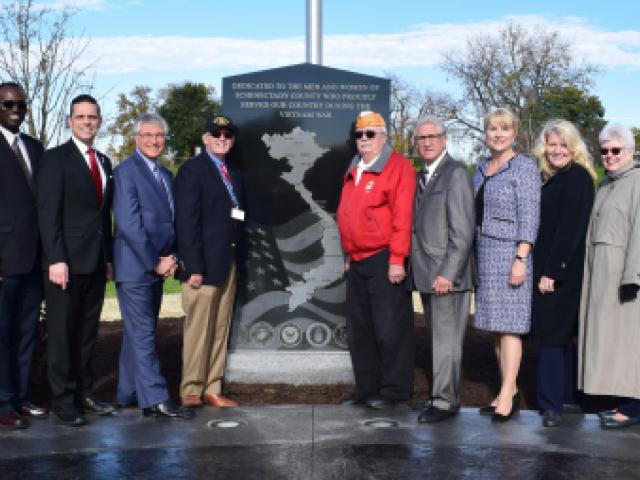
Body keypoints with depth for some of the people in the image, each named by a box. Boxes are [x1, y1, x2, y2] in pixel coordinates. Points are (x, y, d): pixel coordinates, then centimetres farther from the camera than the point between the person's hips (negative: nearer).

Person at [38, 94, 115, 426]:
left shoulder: (104, 162, 15)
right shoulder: (55, 159, -4)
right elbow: (48, 214, -11)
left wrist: (108, 257, 12)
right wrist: (56, 259, -18)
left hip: (96, 262, 6)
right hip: (67, 262, -6)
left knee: (87, 333, 11)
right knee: (61, 333, 1)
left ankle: (83, 394, 20)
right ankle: (62, 403, 8)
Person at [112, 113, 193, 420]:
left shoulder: (166, 175, 15)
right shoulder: (126, 171, -10)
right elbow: (129, 224, -17)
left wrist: (170, 258, 3)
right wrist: (155, 262, -15)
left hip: (156, 266, 8)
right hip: (134, 267, -8)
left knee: (140, 332, 14)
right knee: (143, 333, -6)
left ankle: (129, 394, 23)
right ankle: (155, 400, -5)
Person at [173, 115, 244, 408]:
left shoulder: (234, 174, 18)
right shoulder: (192, 170, -4)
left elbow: (235, 217, 15)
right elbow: (187, 221, -12)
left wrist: (237, 262, 6)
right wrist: (194, 267, -18)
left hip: (229, 262, 7)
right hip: (204, 264, -7)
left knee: (220, 329, 9)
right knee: (198, 329, -3)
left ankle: (211, 389, 16)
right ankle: (190, 391, 7)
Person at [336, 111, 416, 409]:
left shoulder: (398, 167, -8)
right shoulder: (353, 171, 17)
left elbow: (403, 216, -15)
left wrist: (397, 259, -19)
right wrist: (348, 255, 18)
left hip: (383, 260, -8)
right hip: (357, 262, 8)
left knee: (390, 328, -2)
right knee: (359, 329, 12)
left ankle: (393, 390, 9)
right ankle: (366, 388, 22)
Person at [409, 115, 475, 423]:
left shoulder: (455, 173, -8)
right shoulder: (422, 176, 17)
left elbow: (463, 231, -15)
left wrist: (448, 273, -19)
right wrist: (416, 269, 9)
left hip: (447, 274, -8)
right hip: (425, 275, 8)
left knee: (446, 339, -2)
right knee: (438, 338, 13)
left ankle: (444, 401, 5)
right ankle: (445, 395, 21)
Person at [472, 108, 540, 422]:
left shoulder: (524, 167, -6)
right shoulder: (481, 169, 15)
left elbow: (529, 217, -12)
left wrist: (521, 259, -19)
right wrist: (474, 258, 16)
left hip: (510, 254, -7)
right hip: (485, 254, 7)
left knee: (508, 324, -7)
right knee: (495, 324, 8)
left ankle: (506, 396, -5)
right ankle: (509, 391, 16)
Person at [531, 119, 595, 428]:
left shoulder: (577, 177, -11)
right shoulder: (551, 179, 15)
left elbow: (571, 228, -18)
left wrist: (551, 272, -19)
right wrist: (543, 270, 9)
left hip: (563, 270, -9)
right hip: (547, 269, 9)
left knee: (552, 334, -7)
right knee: (561, 334, 14)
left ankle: (552, 403, -1)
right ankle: (569, 397, 24)